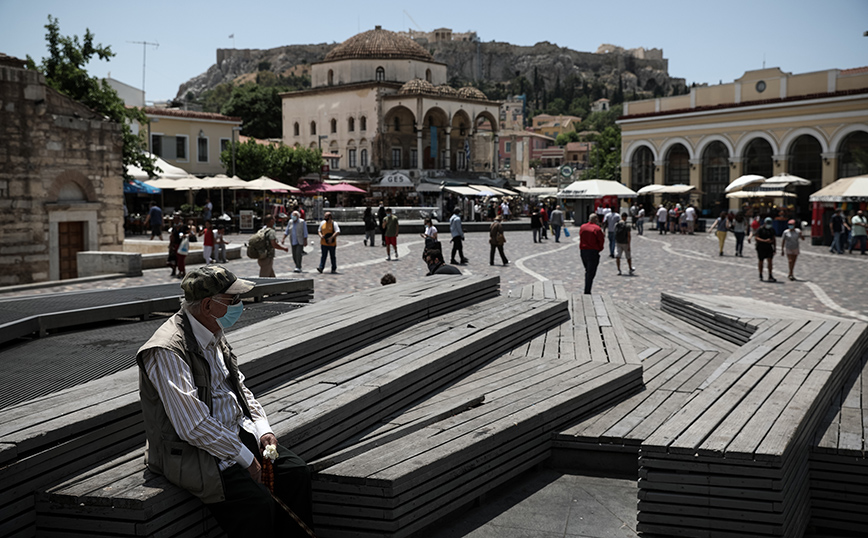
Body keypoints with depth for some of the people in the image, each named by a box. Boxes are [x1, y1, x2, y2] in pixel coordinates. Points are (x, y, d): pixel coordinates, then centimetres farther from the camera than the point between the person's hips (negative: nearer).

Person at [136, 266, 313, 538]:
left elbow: (238, 387, 19)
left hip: (237, 433, 9)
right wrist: (245, 458, -18)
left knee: (296, 472, -6)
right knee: (258, 504, -25)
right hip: (191, 452, -9)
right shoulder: (167, 352, -22)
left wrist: (263, 429, 4)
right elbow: (193, 426, -25)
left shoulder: (214, 334, 7)